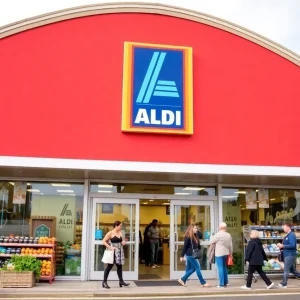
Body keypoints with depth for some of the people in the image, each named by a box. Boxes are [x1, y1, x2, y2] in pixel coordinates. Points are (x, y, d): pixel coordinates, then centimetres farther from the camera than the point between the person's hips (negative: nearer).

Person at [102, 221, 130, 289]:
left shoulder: (120, 233, 9)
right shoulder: (110, 233, -10)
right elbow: (104, 241, -11)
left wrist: (123, 243, -1)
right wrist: (110, 247, -20)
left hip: (119, 251, 6)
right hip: (113, 252, -6)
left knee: (119, 266, 9)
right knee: (110, 266, -2)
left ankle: (121, 281, 16)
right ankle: (104, 282, 7)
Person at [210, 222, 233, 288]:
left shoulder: (218, 234, -14)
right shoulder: (228, 235, 4)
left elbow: (212, 241, -3)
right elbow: (231, 246, 9)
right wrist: (231, 253, 18)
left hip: (219, 254, -6)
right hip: (226, 253, 6)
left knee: (220, 268, -4)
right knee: (224, 267, 18)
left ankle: (222, 284, -5)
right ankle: (225, 282, 25)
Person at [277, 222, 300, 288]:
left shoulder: (291, 235, -15)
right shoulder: (287, 236, 15)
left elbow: (292, 245, -25)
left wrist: (282, 246, -20)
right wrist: (281, 246, 4)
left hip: (290, 255, -10)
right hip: (287, 255, 10)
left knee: (286, 270, -4)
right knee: (292, 270, 15)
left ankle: (284, 284, 2)